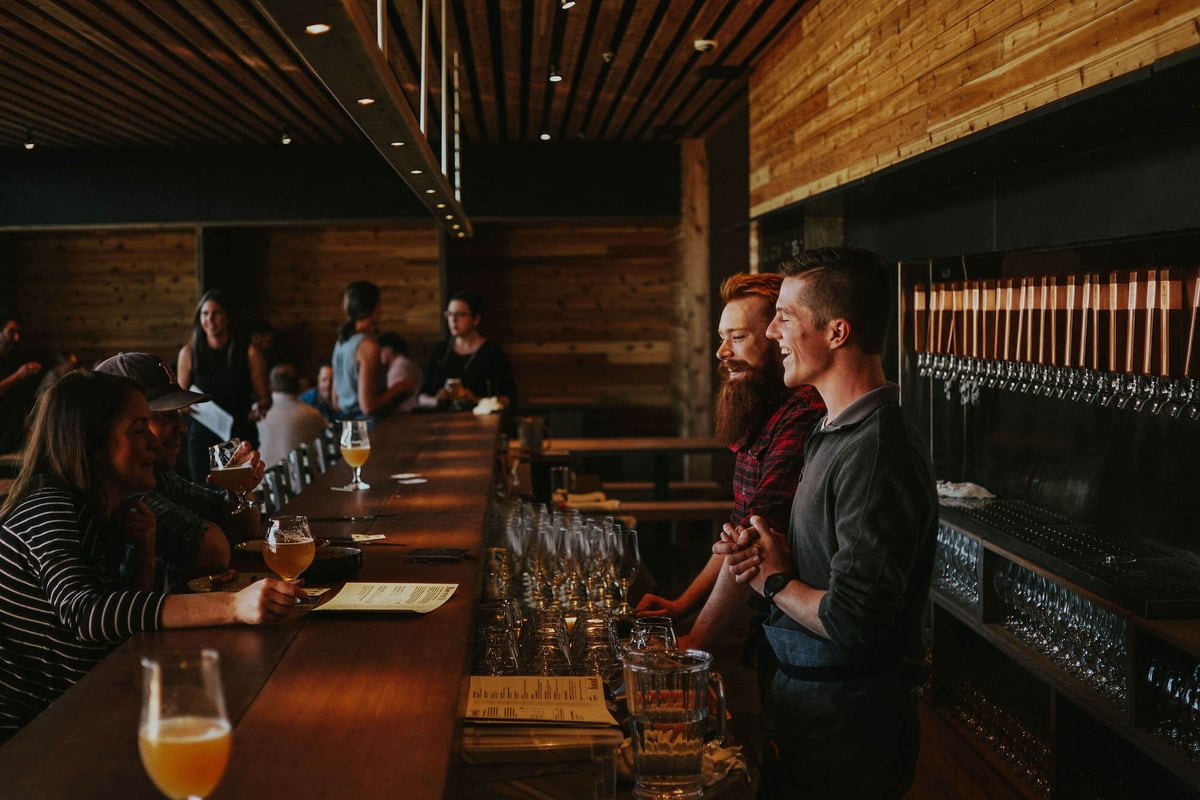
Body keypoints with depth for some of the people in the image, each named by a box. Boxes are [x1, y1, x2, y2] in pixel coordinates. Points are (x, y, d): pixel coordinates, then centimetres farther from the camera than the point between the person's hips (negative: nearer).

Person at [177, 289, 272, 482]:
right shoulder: (189, 353, 6)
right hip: (203, 439, 1)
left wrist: (260, 408, -17)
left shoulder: (249, 354, 1)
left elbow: (265, 397, 5)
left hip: (241, 439, -1)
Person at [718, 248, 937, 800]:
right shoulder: (834, 432, 7)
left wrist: (774, 582, -12)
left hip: (846, 721, -9)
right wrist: (776, 551, -3)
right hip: (800, 691, 9)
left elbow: (852, 623, -29)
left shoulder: (877, 453, -26)